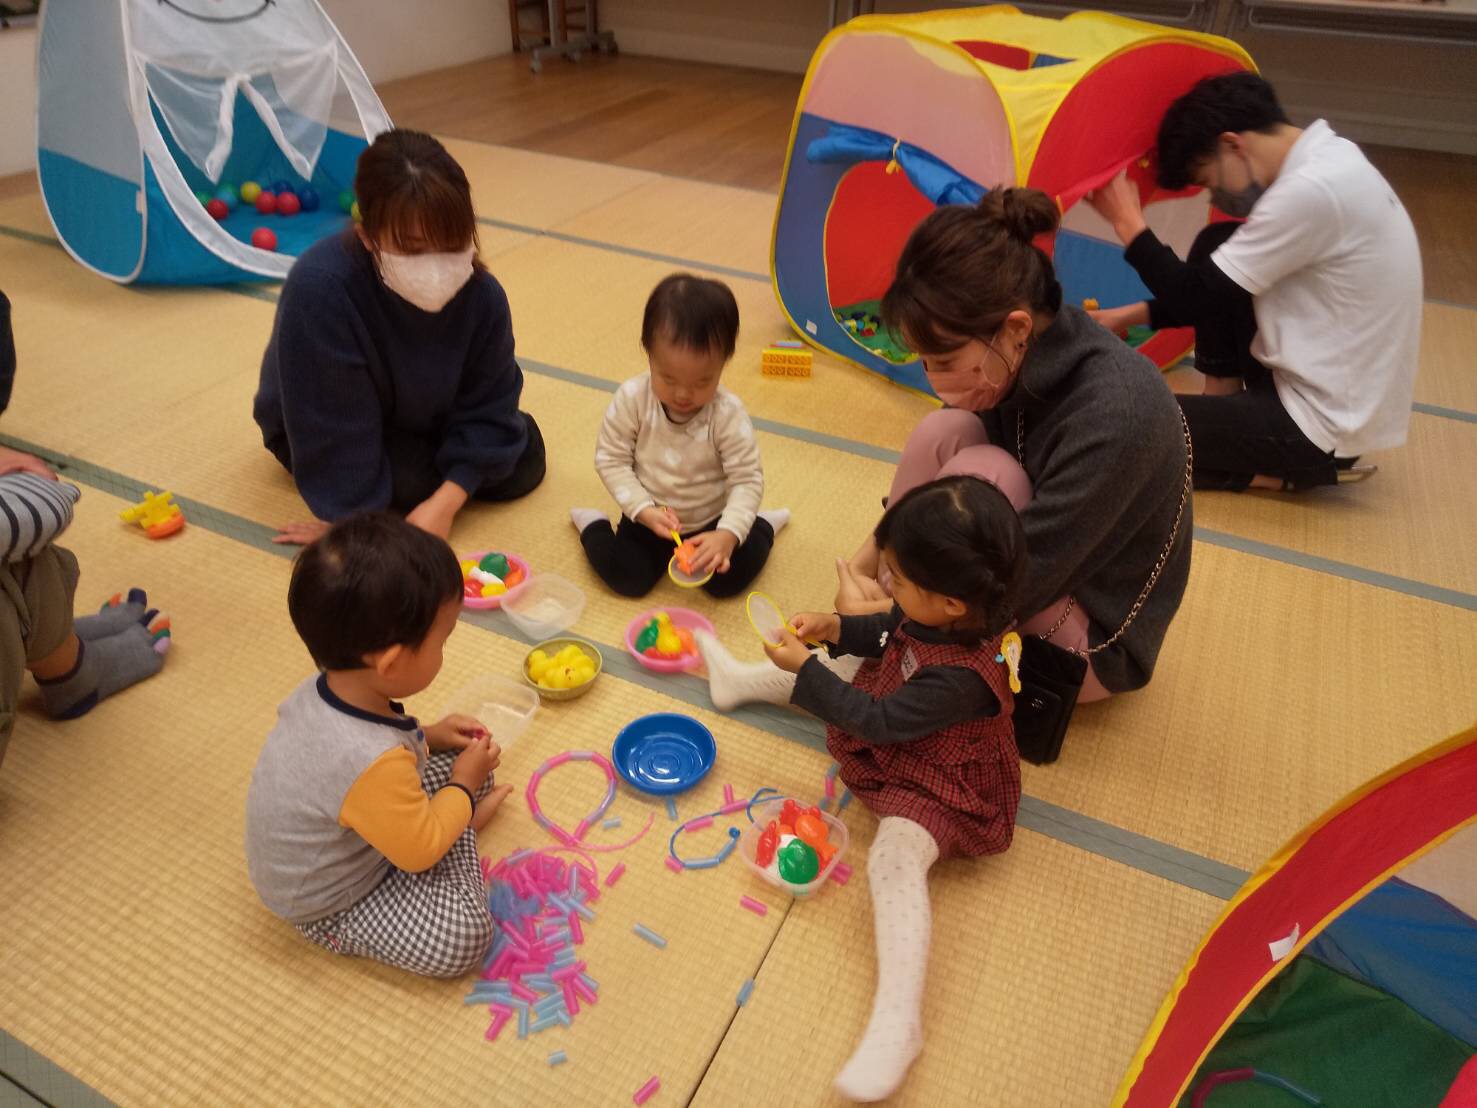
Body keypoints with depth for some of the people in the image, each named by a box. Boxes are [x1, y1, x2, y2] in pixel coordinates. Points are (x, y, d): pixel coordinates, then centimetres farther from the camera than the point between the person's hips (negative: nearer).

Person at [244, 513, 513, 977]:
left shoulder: (327, 687, -18)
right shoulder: (374, 764, -44)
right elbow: (419, 853, -26)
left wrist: (428, 736, 1)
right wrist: (463, 785, -12)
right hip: (328, 905, -7)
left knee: (461, 760, 7)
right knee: (463, 936, -17)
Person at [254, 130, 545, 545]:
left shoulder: (482, 294, -26)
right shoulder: (320, 287, -40)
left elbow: (488, 407, -19)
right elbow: (334, 427, -33)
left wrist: (444, 503, -29)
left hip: (421, 417, 4)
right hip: (327, 429, -3)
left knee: (523, 464, -7)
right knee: (414, 480, -26)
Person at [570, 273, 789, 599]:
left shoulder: (728, 413, -22)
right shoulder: (632, 398, -20)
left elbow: (747, 480, -20)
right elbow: (611, 459, -11)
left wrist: (728, 534, -35)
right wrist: (643, 510, -23)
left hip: (710, 522, 0)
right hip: (648, 518, 1)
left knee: (728, 580, -15)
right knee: (628, 579, -18)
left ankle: (761, 526, 16)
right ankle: (593, 526, 14)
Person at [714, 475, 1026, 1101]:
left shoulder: (960, 678, -40)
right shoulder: (954, 614, -16)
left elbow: (876, 721, -29)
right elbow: (889, 635, 6)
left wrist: (804, 668, -23)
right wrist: (834, 629, -9)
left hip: (932, 786, -10)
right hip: (897, 732, 10)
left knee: (895, 859, -31)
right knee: (845, 674, 17)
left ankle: (898, 1020, -34)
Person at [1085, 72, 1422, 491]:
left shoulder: (1311, 191, -24)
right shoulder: (1327, 160, 5)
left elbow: (1199, 297, -18)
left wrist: (1129, 224, -5)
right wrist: (1133, 315, 8)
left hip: (1324, 426, -9)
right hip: (1321, 390, 9)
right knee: (1216, 251, 10)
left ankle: (1277, 471, -2)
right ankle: (1225, 413, 9)